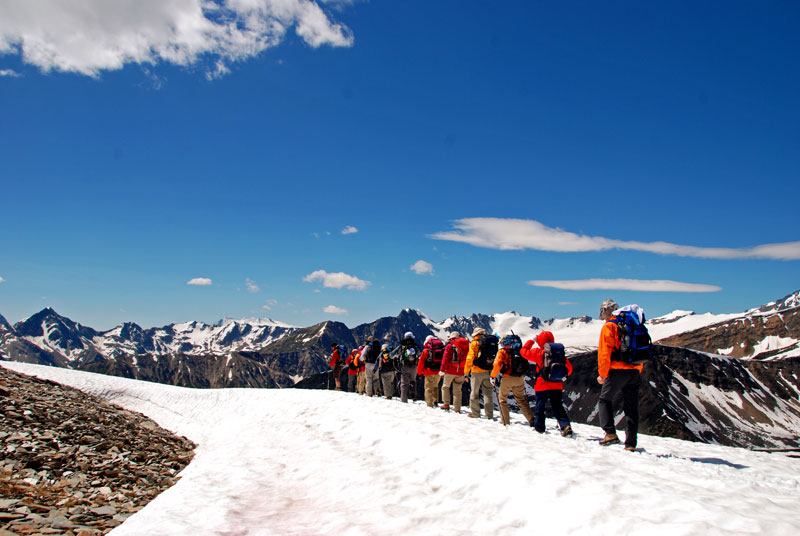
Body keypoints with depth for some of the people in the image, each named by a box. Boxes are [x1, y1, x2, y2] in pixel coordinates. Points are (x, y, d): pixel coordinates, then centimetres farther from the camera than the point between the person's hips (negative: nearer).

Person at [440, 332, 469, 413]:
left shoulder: (450, 346, -3)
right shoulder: (466, 346, 11)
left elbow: (445, 359, -9)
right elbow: (467, 359, 13)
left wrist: (442, 370, -8)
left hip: (451, 371, -4)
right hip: (461, 372, 4)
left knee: (445, 386, 13)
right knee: (457, 391, 9)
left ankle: (446, 404, 3)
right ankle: (457, 409, 7)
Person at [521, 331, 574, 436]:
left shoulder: (538, 352, -9)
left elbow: (524, 351, 3)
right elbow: (569, 368, 7)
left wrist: (531, 341, 13)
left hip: (542, 386, -3)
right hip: (557, 386, 3)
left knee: (539, 407, 11)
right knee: (558, 407, 9)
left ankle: (538, 427, 17)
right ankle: (566, 425, -7)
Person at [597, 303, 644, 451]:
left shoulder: (609, 327, -3)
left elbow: (604, 352, -9)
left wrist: (602, 374, -3)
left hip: (618, 370, -5)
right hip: (635, 372, 6)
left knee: (605, 400, 9)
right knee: (631, 408, 8)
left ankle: (610, 433, -6)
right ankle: (631, 443, 8)